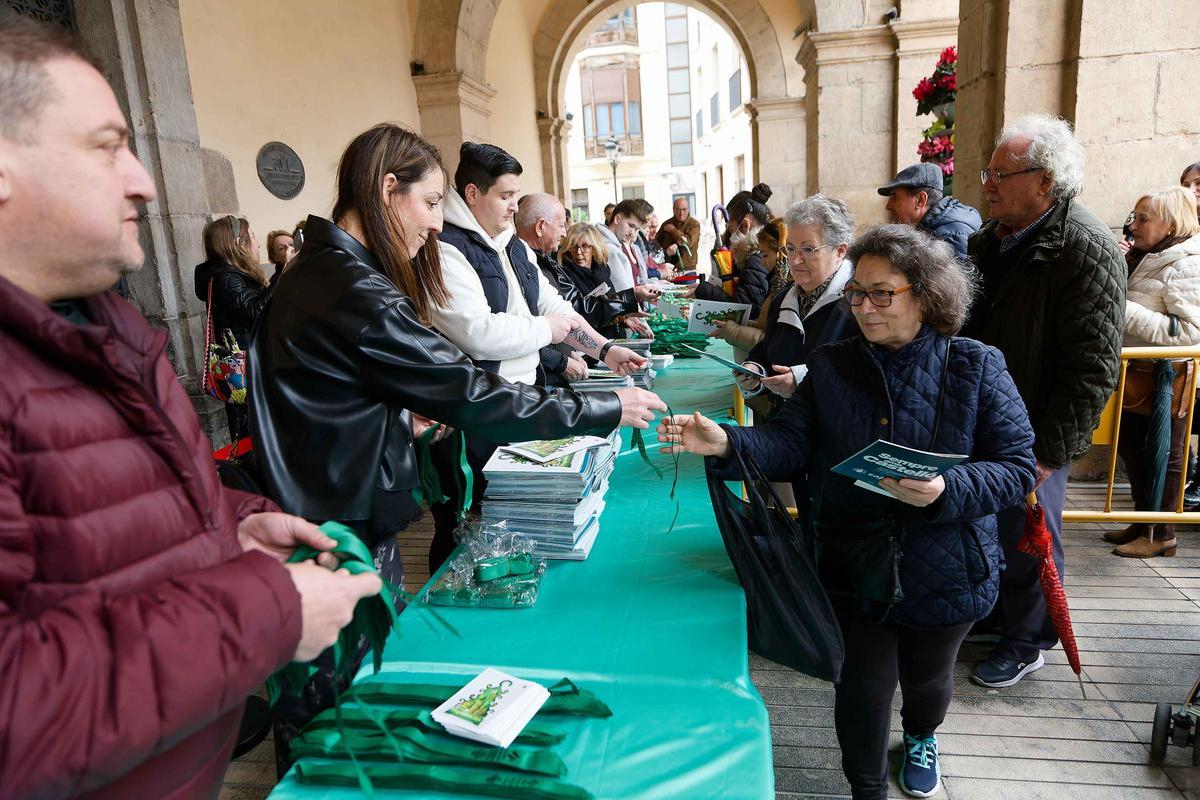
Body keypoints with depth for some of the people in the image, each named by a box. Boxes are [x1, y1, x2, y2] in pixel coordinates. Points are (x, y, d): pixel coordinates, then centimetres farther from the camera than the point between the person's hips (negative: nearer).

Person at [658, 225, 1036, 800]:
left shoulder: (976, 368, -9)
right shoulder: (831, 366, -3)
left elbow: (1016, 467, -12)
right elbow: (788, 444, -11)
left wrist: (946, 490, -30)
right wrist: (726, 442, -30)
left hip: (944, 572, 0)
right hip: (853, 565, 0)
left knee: (925, 676, 23)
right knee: (863, 686, 6)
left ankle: (921, 737, 61)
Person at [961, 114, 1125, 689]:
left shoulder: (1086, 250, -19)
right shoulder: (992, 237, 6)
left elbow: (1093, 369, -22)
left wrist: (1050, 451, -21)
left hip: (1031, 436, -7)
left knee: (1026, 538, 9)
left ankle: (1027, 641, 32)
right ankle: (992, 613, 43)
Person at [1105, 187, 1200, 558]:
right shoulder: (1143, 258, 10)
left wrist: (1125, 311, -28)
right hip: (1137, 376, 9)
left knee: (1163, 456, 3)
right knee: (1131, 447, 16)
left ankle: (1161, 534, 17)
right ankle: (1143, 524, 30)